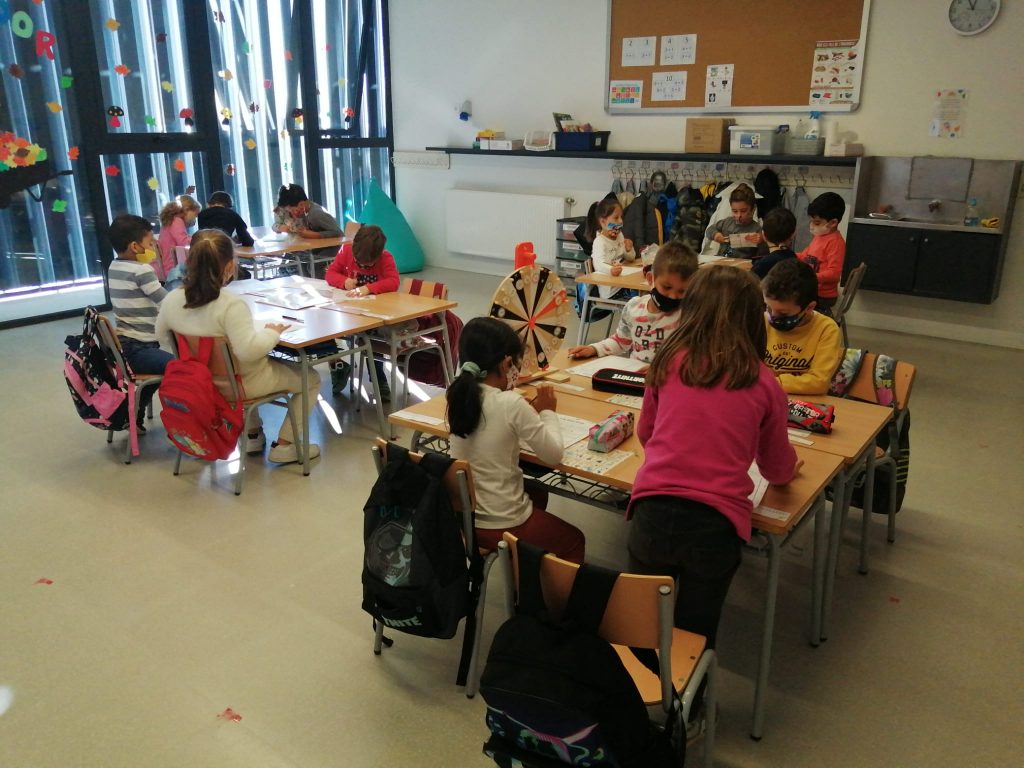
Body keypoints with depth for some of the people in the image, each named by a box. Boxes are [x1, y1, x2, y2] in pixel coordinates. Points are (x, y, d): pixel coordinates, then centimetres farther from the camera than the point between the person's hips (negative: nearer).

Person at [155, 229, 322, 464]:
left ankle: (253, 434, 39)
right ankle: (284, 445, 13)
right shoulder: (231, 305, -29)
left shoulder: (171, 300, -8)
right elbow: (249, 349, -37)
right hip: (241, 384, -7)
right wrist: (271, 332, -19)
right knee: (311, 378, 11)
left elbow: (161, 336, 8)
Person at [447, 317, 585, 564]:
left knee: (536, 493, 35)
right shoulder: (512, 404, -24)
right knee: (574, 541, 21)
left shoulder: (459, 394, -6)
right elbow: (553, 454, -15)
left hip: (463, 515, 7)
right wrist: (547, 412, -1)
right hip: (501, 524, -7)